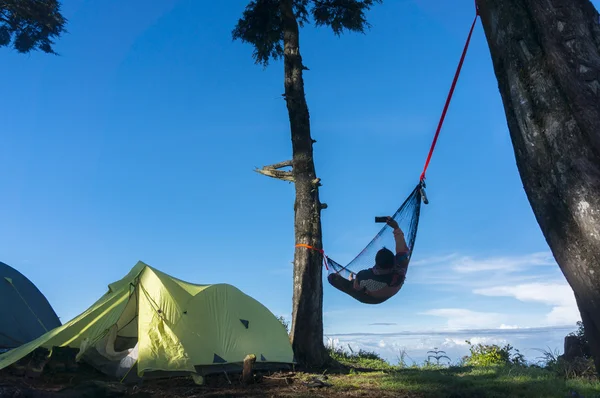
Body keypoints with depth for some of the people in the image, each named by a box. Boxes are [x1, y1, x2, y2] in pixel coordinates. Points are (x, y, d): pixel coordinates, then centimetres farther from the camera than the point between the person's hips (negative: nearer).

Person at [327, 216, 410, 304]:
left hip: (367, 298, -2)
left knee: (332, 277, 7)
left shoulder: (364, 276, -44)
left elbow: (356, 287, -19)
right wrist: (396, 228, -25)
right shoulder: (399, 273, -40)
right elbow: (404, 250, -26)